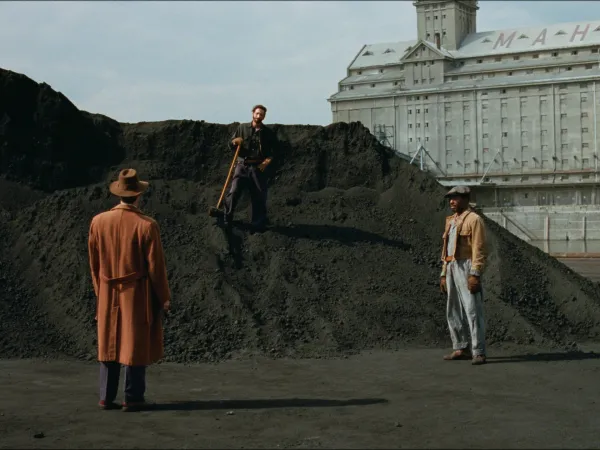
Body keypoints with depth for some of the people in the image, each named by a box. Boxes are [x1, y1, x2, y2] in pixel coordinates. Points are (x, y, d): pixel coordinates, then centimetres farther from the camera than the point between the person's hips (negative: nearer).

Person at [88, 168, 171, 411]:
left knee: (109, 344, 12)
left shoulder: (98, 222, -2)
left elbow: (93, 262, 6)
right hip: (138, 294, -4)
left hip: (108, 294, 4)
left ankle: (106, 397, 15)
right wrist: (164, 297, 0)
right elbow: (156, 265, -11)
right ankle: (133, 398, 6)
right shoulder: (146, 225, -15)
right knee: (136, 345, 3)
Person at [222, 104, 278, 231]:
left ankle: (259, 224, 12)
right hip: (242, 166, 0)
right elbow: (231, 145, 10)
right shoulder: (242, 128, 7)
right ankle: (226, 220, -1)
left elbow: (275, 149, 10)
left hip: (258, 168, 0)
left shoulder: (268, 132, 6)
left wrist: (268, 160, -5)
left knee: (259, 197, 2)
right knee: (233, 193, -10)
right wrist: (235, 142, -13)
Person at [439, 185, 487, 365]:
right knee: (453, 311, 10)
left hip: (467, 268, -9)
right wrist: (444, 274, 17)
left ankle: (478, 353, -11)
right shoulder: (451, 221, 19)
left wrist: (475, 274, -21)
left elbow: (479, 249, -14)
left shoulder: (474, 219, -7)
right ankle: (461, 349, 17)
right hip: (451, 268, 9)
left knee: (472, 310, -11)